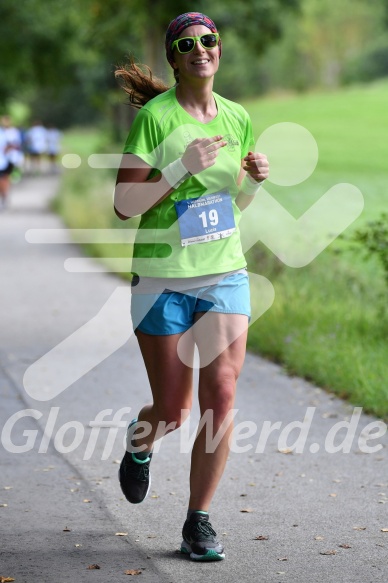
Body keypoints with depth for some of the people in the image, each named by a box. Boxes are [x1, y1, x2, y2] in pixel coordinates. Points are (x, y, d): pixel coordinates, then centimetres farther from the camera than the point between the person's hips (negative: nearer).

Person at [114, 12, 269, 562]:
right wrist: (183, 168, -23)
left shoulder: (238, 119, 5)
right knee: (173, 412, 4)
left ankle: (198, 521, 5)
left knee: (221, 397, -9)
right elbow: (124, 205, -13)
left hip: (225, 274, 3)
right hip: (162, 280, -3)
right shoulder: (154, 116, -10)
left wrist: (256, 177, -5)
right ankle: (140, 438, 42)